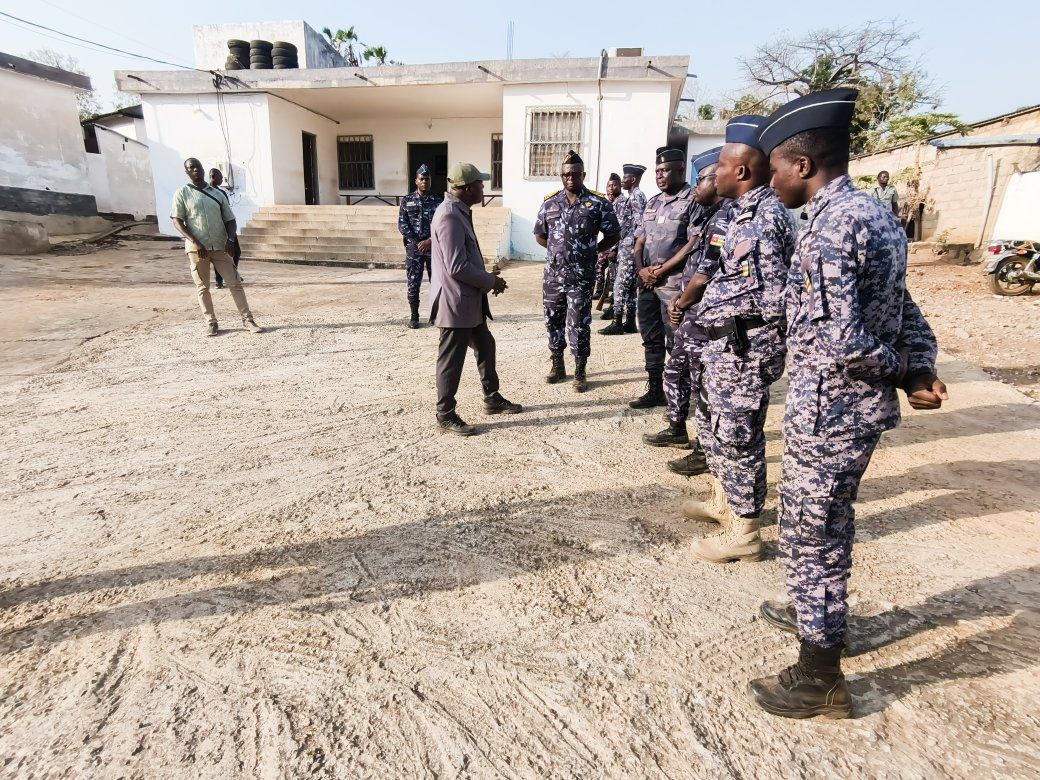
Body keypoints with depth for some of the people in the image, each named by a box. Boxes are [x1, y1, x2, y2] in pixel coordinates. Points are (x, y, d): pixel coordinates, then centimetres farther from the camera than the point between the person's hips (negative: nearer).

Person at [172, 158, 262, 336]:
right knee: (202, 287, 4)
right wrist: (194, 242, -15)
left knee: (235, 283, -3)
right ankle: (211, 322, 13)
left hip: (220, 247, 2)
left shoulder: (217, 194, 12)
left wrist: (230, 239, -7)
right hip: (197, 248, -2)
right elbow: (177, 221, -3)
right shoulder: (182, 194, 3)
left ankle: (247, 320, 0)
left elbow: (230, 219, 12)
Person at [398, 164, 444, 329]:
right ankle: (414, 316, 12)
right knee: (413, 284, 2)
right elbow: (402, 224, 0)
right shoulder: (407, 201, 6)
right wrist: (417, 242, -11)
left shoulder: (439, 201, 5)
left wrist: (430, 241, -14)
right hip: (413, 248, 0)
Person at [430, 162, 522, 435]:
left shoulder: (460, 212, 11)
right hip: (455, 302, -10)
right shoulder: (449, 216, -21)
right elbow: (457, 267, -26)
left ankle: (492, 399, 35)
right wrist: (491, 282, -14)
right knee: (452, 359, 1)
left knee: (485, 346, 20)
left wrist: (487, 278, 9)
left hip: (469, 300, 10)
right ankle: (445, 415, 16)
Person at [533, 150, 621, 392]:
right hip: (553, 274, 4)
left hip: (581, 276, -3)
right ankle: (557, 366, 28)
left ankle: (580, 372, 13)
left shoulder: (598, 203, -3)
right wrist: (558, 250, 8)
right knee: (553, 321, 12)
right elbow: (540, 235, 16)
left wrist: (592, 251, -1)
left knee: (579, 325, -1)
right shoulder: (549, 203, 6)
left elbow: (613, 235, 3)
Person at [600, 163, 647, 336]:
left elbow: (639, 224, -17)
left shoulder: (637, 196, -10)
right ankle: (629, 322, 17)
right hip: (623, 246, 10)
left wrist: (634, 248, -18)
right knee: (629, 285, 11)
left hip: (629, 247, -10)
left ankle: (618, 323, -5)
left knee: (621, 284, -9)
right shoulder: (627, 196, 18)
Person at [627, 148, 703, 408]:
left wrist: (661, 270, -13)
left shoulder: (693, 201, -5)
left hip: (674, 282, -7)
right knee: (650, 338, 12)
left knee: (675, 342, -2)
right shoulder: (652, 203, 16)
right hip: (647, 281, 7)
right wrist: (641, 270, -2)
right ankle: (654, 390, 23)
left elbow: (694, 244, -14)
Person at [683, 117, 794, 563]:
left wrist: (710, 309, -14)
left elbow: (771, 299, -24)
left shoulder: (764, 218, -19)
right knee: (713, 424, 22)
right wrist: (705, 308, 7)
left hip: (745, 350, -10)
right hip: (724, 345, 10)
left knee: (737, 438, 2)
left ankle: (742, 534, 19)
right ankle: (723, 501, 42)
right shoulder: (749, 212, 11)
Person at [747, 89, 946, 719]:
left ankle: (821, 675, 24)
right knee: (828, 523, 26)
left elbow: (841, 344, -27)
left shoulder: (830, 226, -21)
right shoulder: (873, 212, 10)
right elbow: (906, 311, 11)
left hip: (830, 409, -10)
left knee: (810, 534, 6)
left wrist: (904, 373, -9)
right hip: (859, 406, 10)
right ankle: (821, 614, 48)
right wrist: (922, 369, -2)